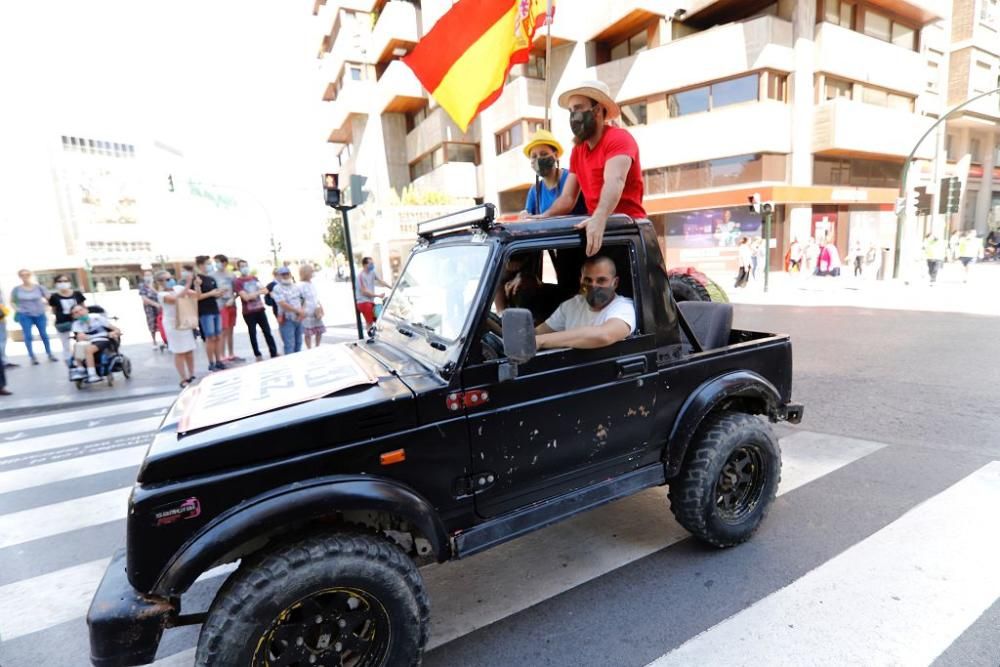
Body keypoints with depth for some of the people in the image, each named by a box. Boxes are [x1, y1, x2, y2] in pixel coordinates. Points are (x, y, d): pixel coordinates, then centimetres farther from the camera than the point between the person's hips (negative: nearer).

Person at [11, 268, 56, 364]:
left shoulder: (39, 287, -3)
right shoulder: (17, 289, -2)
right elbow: (12, 302, 8)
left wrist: (42, 306, -5)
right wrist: (18, 309, -5)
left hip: (39, 314, 0)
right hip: (25, 316, 0)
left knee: (44, 335, 7)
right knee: (28, 336, 0)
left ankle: (50, 354, 17)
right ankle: (32, 357, 7)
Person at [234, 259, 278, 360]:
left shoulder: (254, 278, 10)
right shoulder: (237, 282, -7)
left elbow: (265, 290, 3)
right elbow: (246, 297, -17)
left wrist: (253, 294, -14)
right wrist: (259, 292, -7)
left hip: (260, 309, 4)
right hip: (248, 312, -4)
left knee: (267, 331, 5)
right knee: (253, 334, 5)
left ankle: (274, 354, 10)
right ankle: (258, 355, 16)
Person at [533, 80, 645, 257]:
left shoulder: (619, 138, -6)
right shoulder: (577, 150, 16)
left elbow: (614, 182, -26)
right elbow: (567, 198, 10)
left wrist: (599, 219, -44)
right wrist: (542, 218, -9)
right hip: (597, 226, 7)